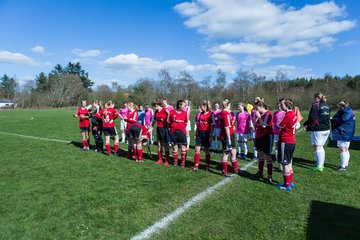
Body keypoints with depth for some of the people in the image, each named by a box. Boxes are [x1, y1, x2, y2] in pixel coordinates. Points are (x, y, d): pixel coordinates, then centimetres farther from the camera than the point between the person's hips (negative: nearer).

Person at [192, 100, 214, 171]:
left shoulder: (211, 114, -7)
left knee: (207, 150, 6)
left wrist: (210, 135, -13)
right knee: (197, 150, 2)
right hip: (200, 133, 5)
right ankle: (196, 166, 11)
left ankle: (207, 166, 19)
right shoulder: (201, 114, 11)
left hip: (206, 133, -5)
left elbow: (212, 126, -9)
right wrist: (196, 134, 11)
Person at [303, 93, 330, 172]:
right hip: (326, 129, 8)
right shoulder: (326, 106, 12)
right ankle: (321, 164, 28)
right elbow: (328, 117, 17)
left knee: (317, 147, -1)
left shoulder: (315, 105, -11)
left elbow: (312, 118, -17)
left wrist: (306, 123, -1)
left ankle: (319, 166, 1)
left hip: (318, 130, -8)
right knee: (321, 147, 19)